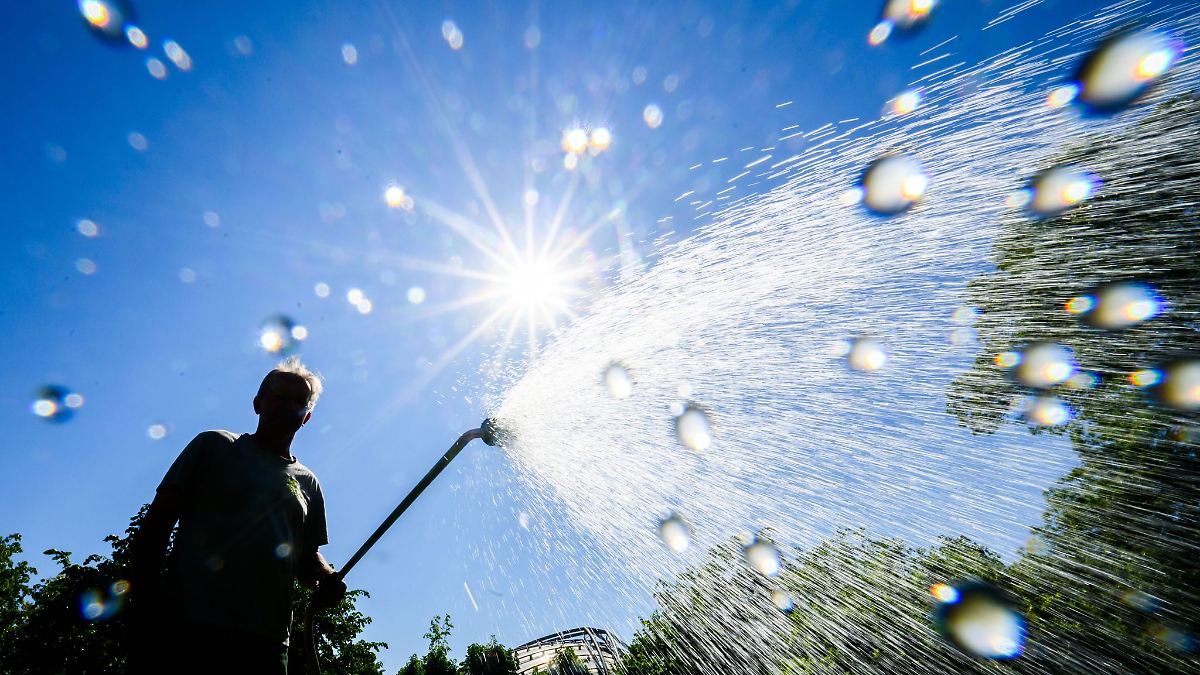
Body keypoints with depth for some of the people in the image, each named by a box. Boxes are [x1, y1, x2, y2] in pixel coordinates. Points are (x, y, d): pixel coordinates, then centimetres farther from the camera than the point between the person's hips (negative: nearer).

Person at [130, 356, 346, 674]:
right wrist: (145, 613, -6)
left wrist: (326, 578, -5)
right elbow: (154, 527, 4)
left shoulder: (308, 483, 16)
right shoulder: (215, 445, 8)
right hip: (187, 630, -2)